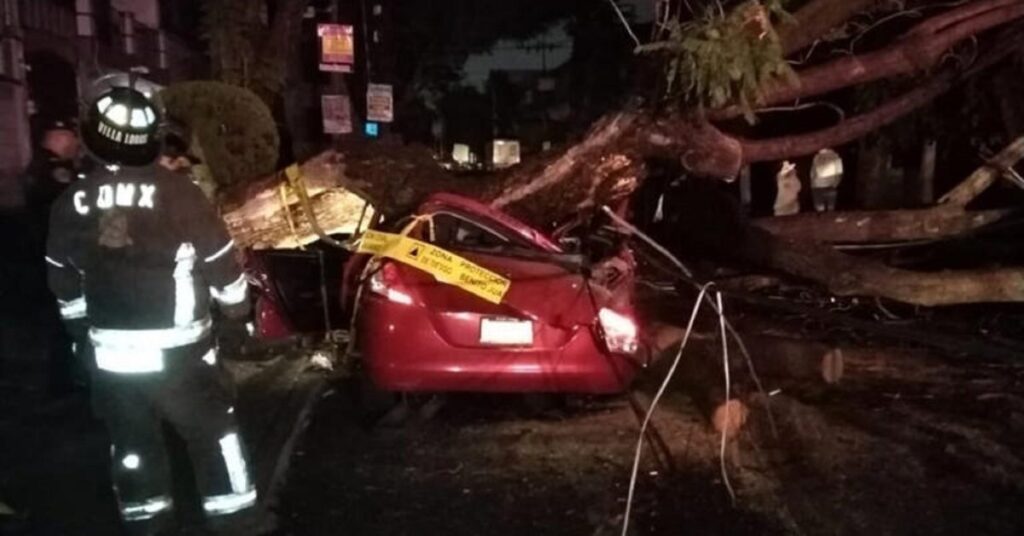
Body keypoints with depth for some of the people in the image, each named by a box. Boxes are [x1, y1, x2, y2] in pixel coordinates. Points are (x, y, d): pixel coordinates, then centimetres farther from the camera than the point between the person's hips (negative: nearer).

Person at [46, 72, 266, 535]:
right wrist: (238, 307, 12)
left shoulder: (71, 203, 1)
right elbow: (220, 262, -6)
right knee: (214, 436, 8)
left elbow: (65, 285, 11)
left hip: (111, 355, 4)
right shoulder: (176, 192, -14)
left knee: (131, 446, 18)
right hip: (177, 353, -4)